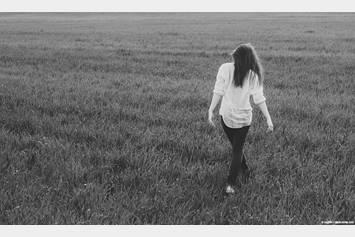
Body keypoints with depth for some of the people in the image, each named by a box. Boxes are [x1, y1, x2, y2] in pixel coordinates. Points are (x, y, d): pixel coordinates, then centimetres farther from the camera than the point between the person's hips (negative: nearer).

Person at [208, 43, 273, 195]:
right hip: (243, 117, -1)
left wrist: (211, 110, -5)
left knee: (236, 147, 22)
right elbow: (259, 99, -9)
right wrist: (268, 119, -2)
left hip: (226, 115, 1)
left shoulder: (225, 68, -11)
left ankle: (244, 171, 40)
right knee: (237, 149, 11)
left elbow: (218, 92, -12)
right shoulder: (254, 75, -9)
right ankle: (230, 184, 5)